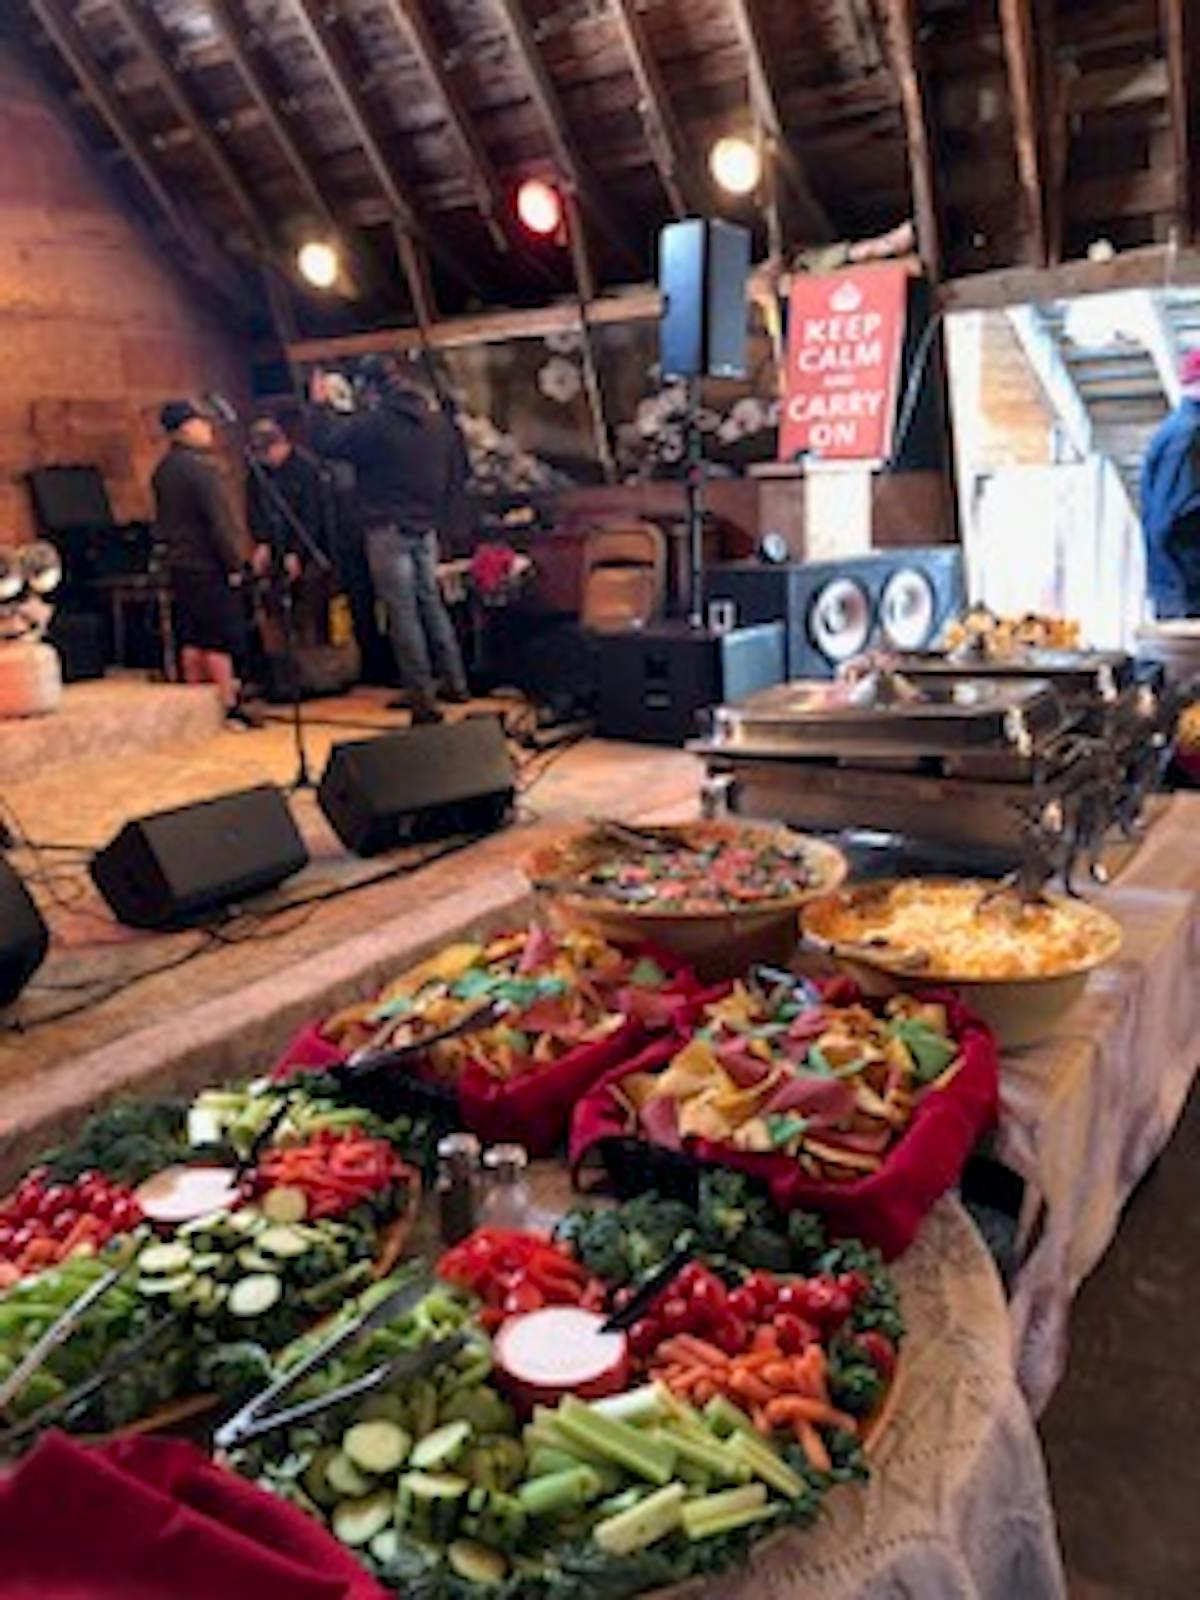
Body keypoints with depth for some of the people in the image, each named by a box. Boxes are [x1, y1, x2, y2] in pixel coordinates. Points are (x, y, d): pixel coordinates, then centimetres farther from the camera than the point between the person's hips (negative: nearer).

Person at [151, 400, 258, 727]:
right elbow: (219, 520, -18)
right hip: (208, 565, -9)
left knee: (192, 639, 12)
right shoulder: (200, 466, -15)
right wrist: (234, 564, -13)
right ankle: (230, 707, -4)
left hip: (179, 565, 9)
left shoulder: (163, 469, 13)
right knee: (221, 639, -5)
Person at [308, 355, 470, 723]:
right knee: (431, 603, 16)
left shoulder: (373, 423, -11)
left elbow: (326, 443, -7)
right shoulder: (440, 424, 8)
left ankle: (423, 699, -5)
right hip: (426, 529, 6)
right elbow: (457, 475, 14)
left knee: (403, 613, -4)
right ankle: (456, 684, 20)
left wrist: (321, 405, 8)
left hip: (388, 530, -6)